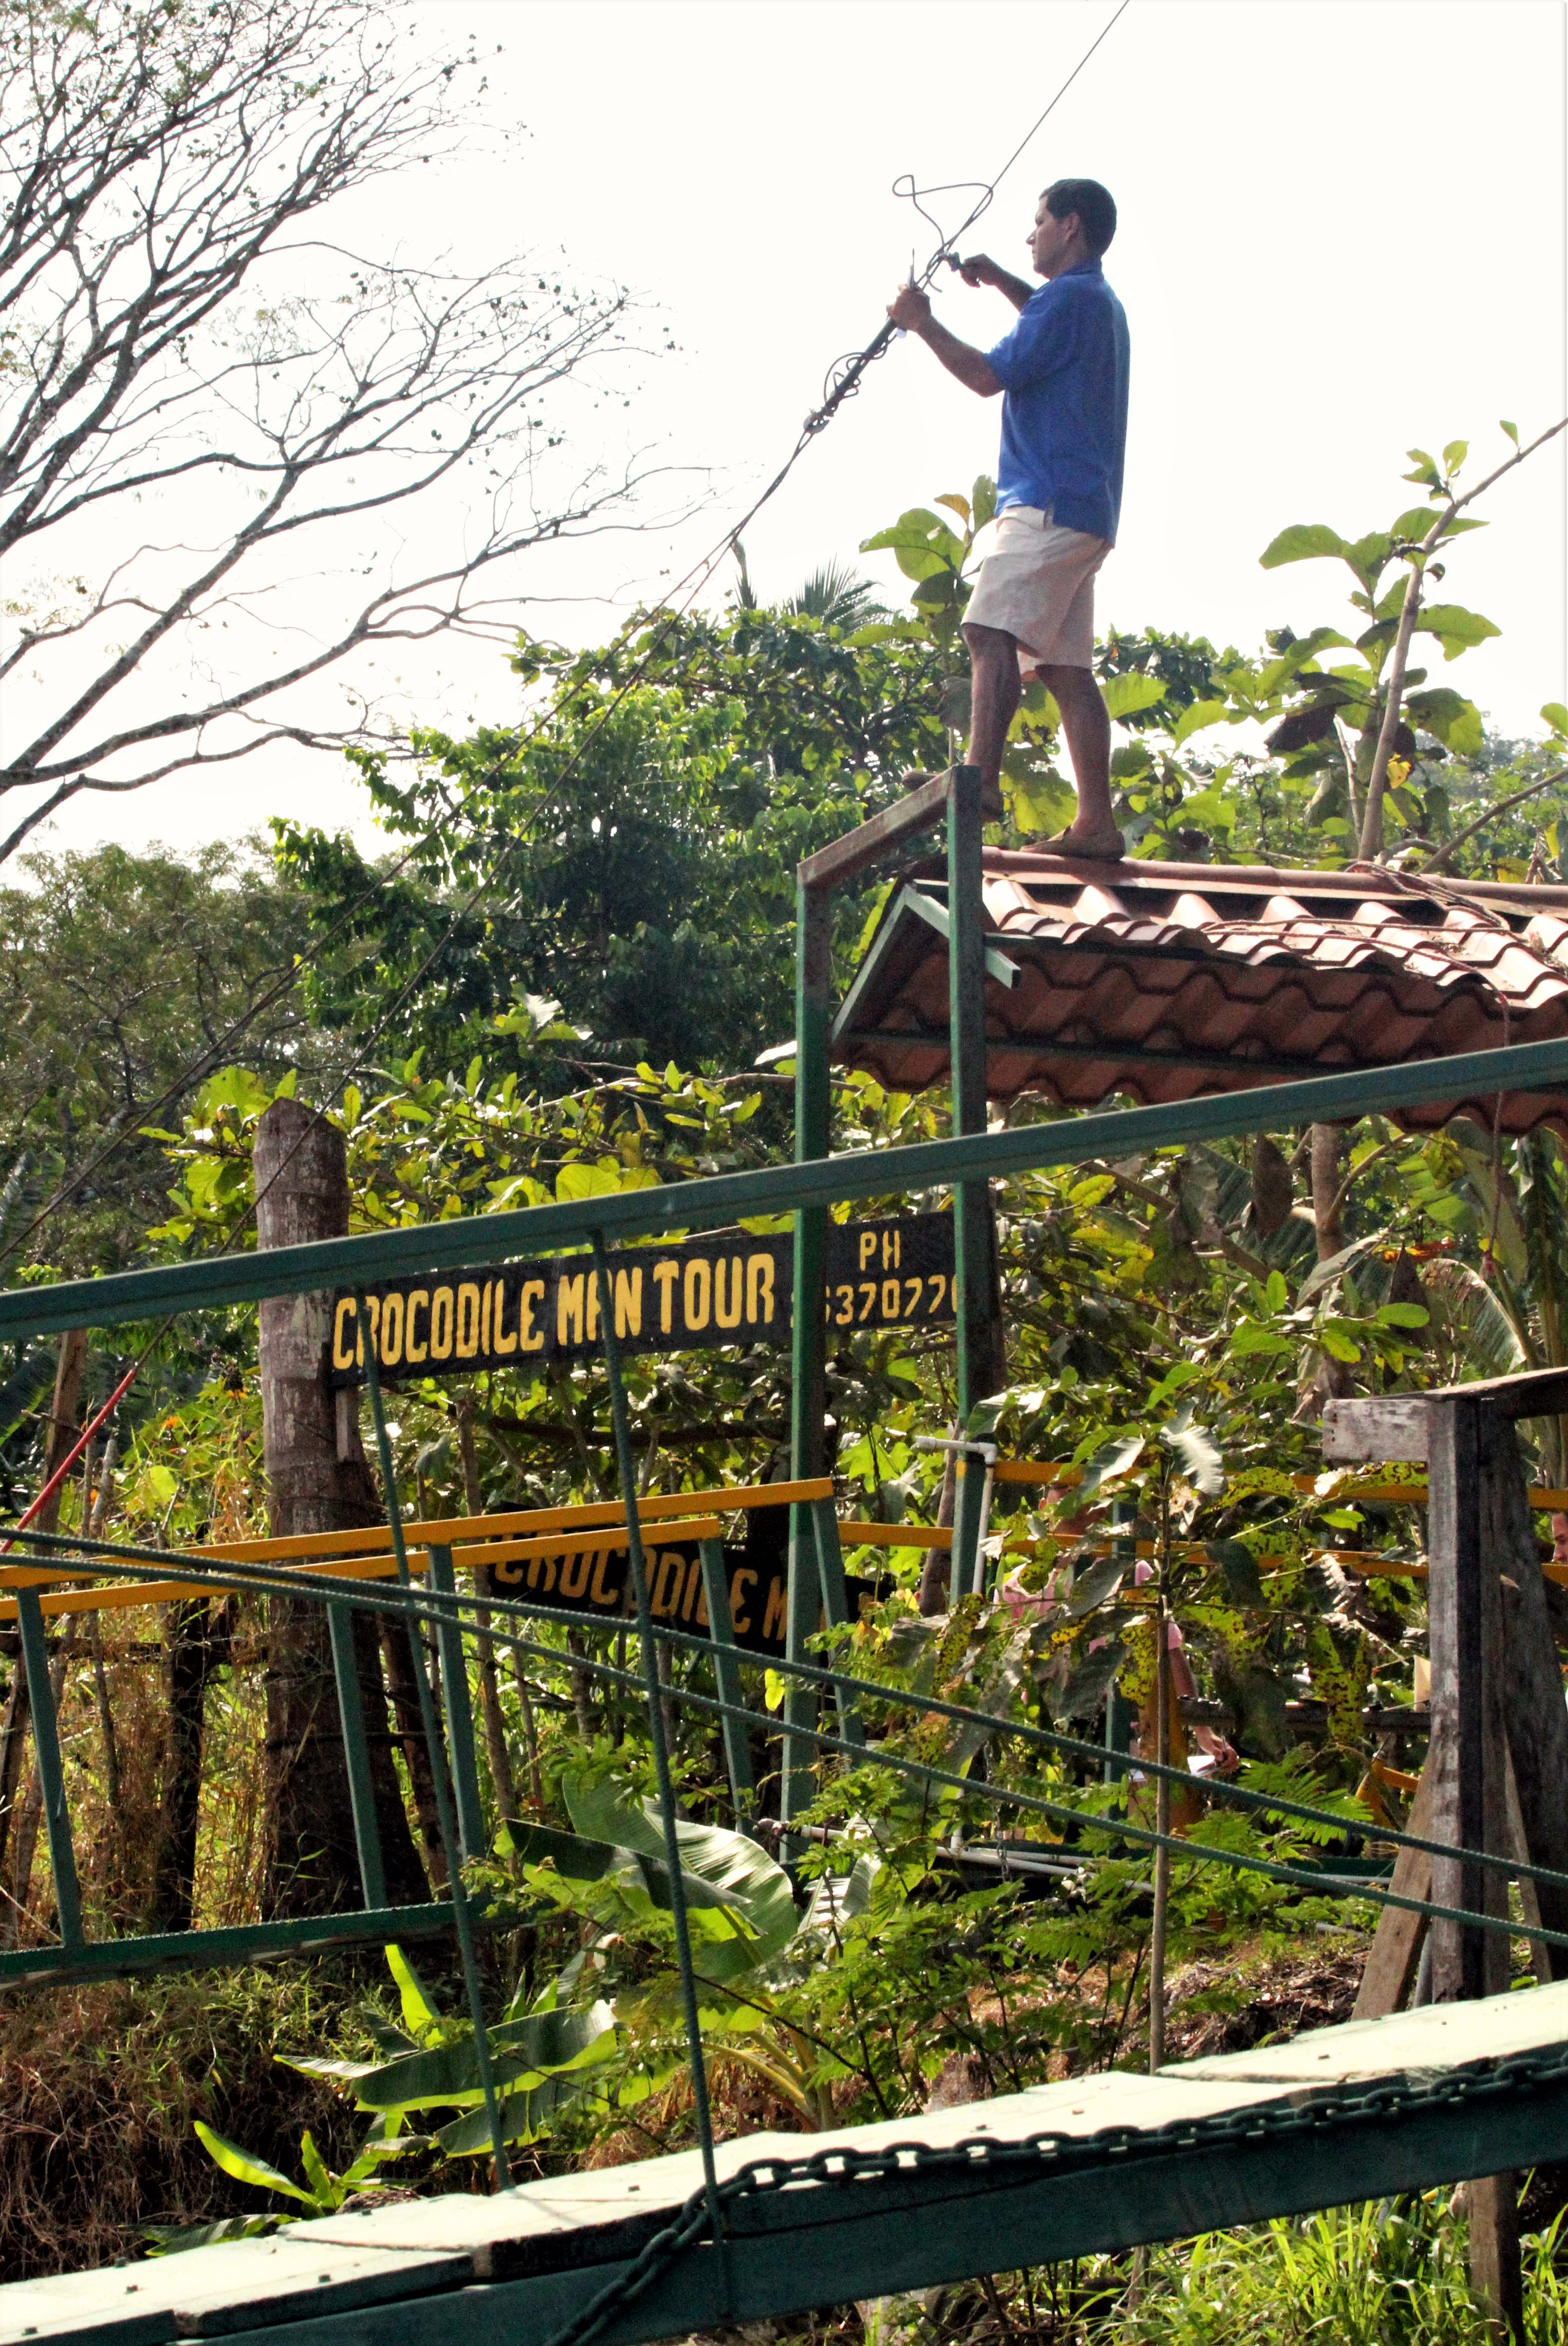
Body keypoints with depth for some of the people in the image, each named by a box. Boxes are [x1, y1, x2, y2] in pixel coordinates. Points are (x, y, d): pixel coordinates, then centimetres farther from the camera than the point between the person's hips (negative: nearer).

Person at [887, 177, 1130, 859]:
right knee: (1065, 664, 6)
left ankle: (981, 777, -34)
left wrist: (922, 322, 0)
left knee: (992, 630, -21)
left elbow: (989, 376, -12)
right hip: (1085, 513, 10)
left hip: (1049, 505, -10)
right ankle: (1096, 823, 2)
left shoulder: (1070, 297, -8)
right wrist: (1000, 280, 38)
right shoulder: (1100, 304, 24)